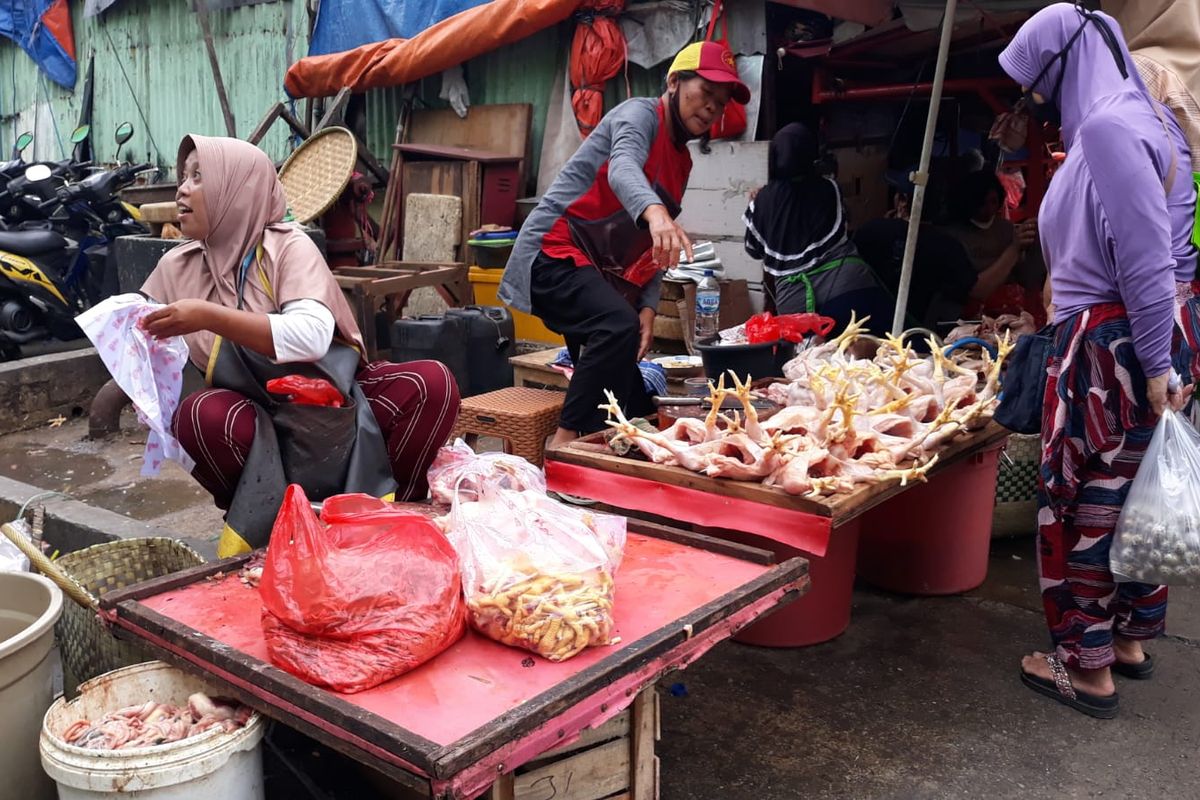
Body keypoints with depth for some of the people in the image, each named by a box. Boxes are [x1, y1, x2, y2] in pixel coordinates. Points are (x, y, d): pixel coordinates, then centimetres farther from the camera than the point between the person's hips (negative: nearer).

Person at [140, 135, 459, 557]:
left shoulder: (287, 246, -12)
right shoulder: (177, 267, 1)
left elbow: (313, 336, -29)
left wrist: (210, 317, -33)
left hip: (331, 406, -2)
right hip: (257, 421, 2)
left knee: (432, 383, -26)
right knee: (199, 416, -32)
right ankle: (256, 519, -3)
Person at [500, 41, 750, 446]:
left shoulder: (682, 161, 17)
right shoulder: (640, 114, -8)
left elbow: (653, 247, 13)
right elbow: (622, 169, -32)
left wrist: (648, 307, -3)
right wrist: (656, 212, -54)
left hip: (599, 274, 9)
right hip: (553, 254, -9)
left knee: (633, 408, 4)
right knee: (618, 327, -35)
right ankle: (565, 444, -31)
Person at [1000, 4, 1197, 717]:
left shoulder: (1107, 128, -16)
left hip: (1106, 340, -10)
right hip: (1142, 337, 10)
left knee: (1082, 499, 1)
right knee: (1131, 494, 17)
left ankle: (1088, 667, 13)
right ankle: (1131, 639, 31)